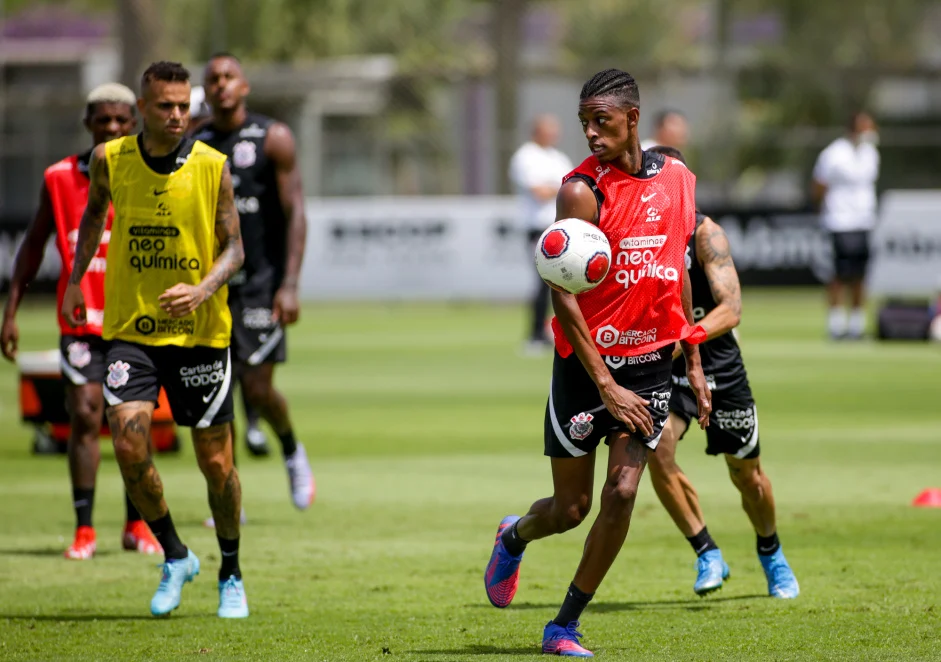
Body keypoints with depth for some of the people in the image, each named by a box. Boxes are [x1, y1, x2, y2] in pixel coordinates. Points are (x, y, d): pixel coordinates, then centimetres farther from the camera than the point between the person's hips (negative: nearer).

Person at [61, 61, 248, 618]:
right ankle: (176, 557, 6)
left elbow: (234, 247, -2)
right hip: (131, 329, 1)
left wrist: (201, 290, -21)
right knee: (129, 442, -17)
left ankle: (231, 574, 27)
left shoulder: (213, 167, -6)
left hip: (200, 332, -1)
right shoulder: (111, 160, -1)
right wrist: (75, 279, 16)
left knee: (216, 463, 3)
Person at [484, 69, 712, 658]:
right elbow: (563, 294, -16)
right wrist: (605, 386, -20)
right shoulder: (582, 190, -13)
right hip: (587, 364, -3)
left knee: (622, 493, -11)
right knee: (570, 508, 4)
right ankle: (513, 538, 40)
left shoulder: (677, 180, 4)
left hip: (650, 364, 3)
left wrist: (694, 361, 16)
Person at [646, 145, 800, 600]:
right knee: (657, 448, -24)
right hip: (662, 367, 2)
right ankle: (707, 554, -8)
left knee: (746, 473, 10)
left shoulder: (705, 234, -20)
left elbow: (731, 308, -30)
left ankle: (770, 552, 40)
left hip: (717, 362, -2)